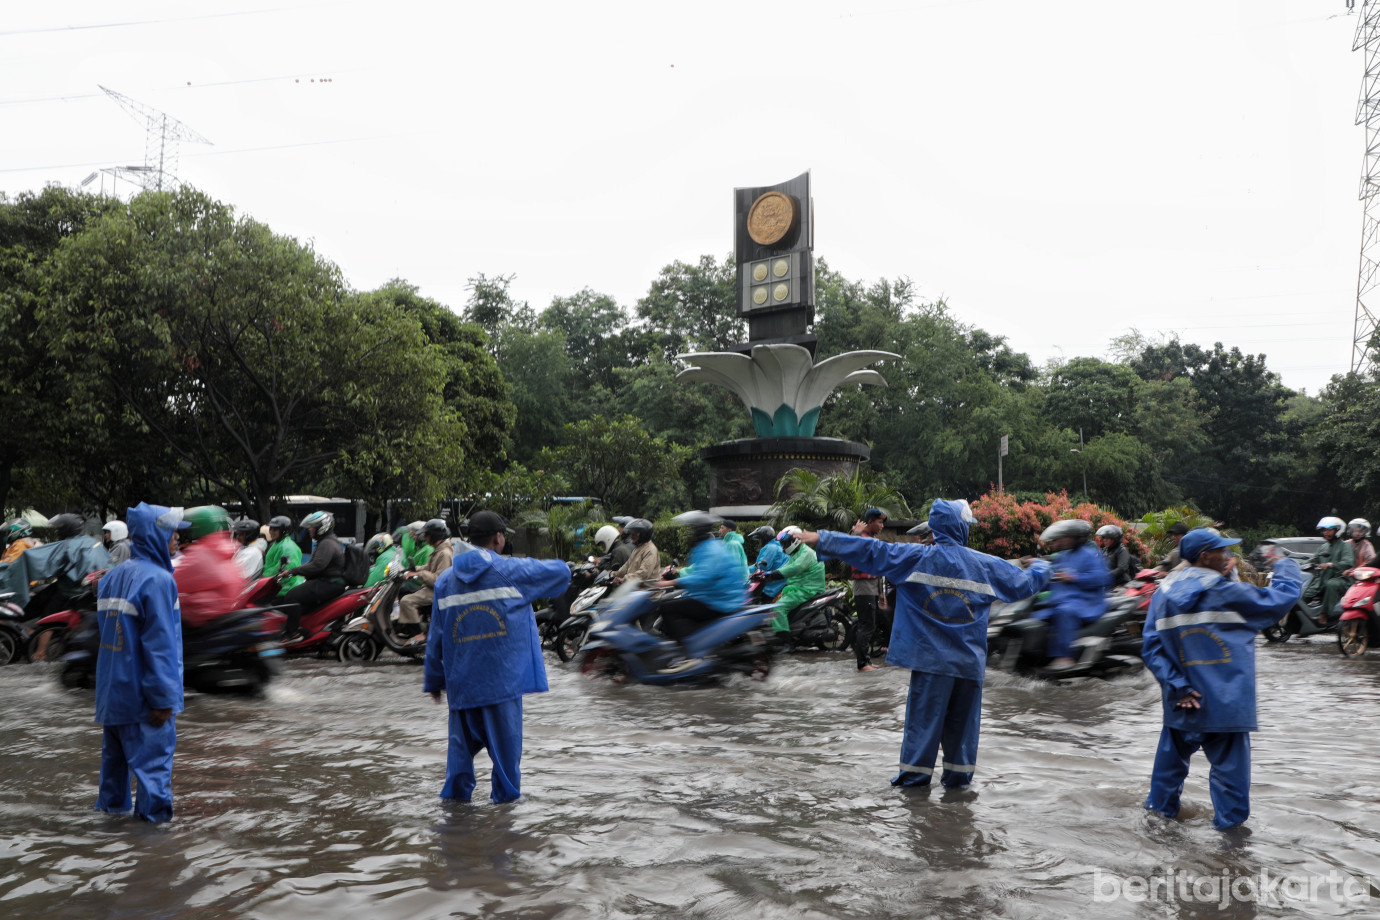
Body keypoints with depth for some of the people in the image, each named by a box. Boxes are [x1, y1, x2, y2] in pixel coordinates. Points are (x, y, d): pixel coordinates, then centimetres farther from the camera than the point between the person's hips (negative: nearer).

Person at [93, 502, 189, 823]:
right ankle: (154, 816, 0)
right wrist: (163, 698, -16)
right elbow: (159, 644, -20)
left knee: (115, 758, 19)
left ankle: (110, 806, 29)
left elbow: (104, 629, 16)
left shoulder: (112, 577, 9)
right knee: (154, 760, -2)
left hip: (111, 694, 9)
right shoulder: (157, 579, -18)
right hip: (142, 695, -9)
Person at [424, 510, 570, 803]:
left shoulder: (445, 580, 6)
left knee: (463, 736, 15)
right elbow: (561, 570, 5)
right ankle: (505, 793, 15)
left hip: (461, 678, 4)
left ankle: (456, 790, 19)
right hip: (503, 676, -4)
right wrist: (545, 565, 28)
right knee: (505, 736, 7)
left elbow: (435, 636, 9)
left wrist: (433, 679, 17)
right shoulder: (512, 571, -7)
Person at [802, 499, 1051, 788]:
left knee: (924, 715, 4)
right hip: (970, 659, 2)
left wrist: (823, 540, -4)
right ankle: (959, 774, 18)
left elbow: (871, 552, -8)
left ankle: (915, 774, 9)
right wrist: (1041, 567, 38)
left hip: (931, 656, -2)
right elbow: (1023, 583, 14)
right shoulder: (986, 565, 1)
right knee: (963, 718, 13)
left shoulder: (915, 557, -6)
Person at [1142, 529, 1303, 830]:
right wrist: (1287, 569, 18)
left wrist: (1177, 686, -5)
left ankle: (1160, 807, 30)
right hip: (1224, 701, -5)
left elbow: (1152, 648, -2)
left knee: (1173, 755, 19)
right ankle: (1229, 821, 11)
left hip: (1181, 703, 5)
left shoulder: (1164, 591, 1)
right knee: (1229, 761, 6)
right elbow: (1278, 601, 0)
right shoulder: (1224, 593, -13)